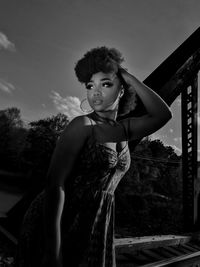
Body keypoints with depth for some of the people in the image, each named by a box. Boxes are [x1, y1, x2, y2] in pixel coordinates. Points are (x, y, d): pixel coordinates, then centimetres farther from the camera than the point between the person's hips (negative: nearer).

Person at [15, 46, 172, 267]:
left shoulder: (124, 129, 5)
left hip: (96, 228, 6)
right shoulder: (82, 125, -14)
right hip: (59, 224, -5)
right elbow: (55, 184, -20)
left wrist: (129, 77, -5)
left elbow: (162, 114, -4)